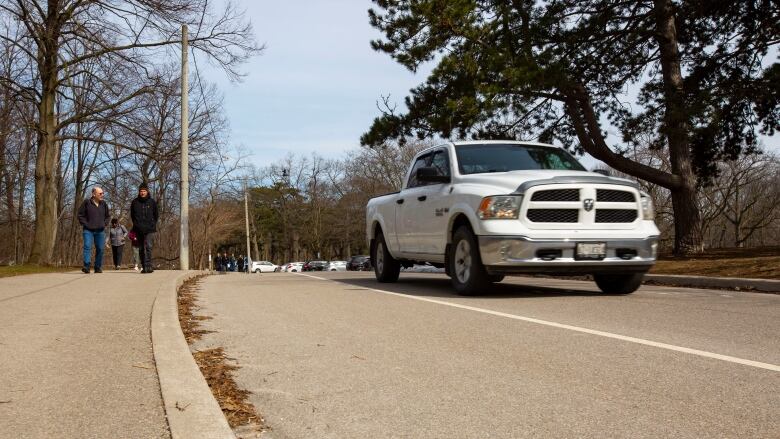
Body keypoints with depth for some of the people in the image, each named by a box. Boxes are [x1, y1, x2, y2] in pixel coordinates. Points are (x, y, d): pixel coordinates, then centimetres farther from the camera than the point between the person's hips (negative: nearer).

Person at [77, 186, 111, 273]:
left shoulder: (104, 204, 9)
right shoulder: (86, 203, -2)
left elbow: (108, 216, 22)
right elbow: (80, 215, 1)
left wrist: (105, 224, 8)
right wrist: (85, 224, -7)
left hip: (100, 231, 4)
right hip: (88, 230, -4)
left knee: (100, 249, 4)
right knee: (87, 247, -16)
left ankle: (98, 267, 14)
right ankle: (86, 266, -20)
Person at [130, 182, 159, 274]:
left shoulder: (152, 202, 3)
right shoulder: (135, 202, 6)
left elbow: (156, 215, 11)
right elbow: (132, 215, 16)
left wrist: (152, 224, 5)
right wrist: (136, 224, 10)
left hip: (149, 229, -2)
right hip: (139, 230, 2)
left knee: (148, 246, -16)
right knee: (141, 248, 7)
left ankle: (148, 265, -21)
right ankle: (144, 267, 14)